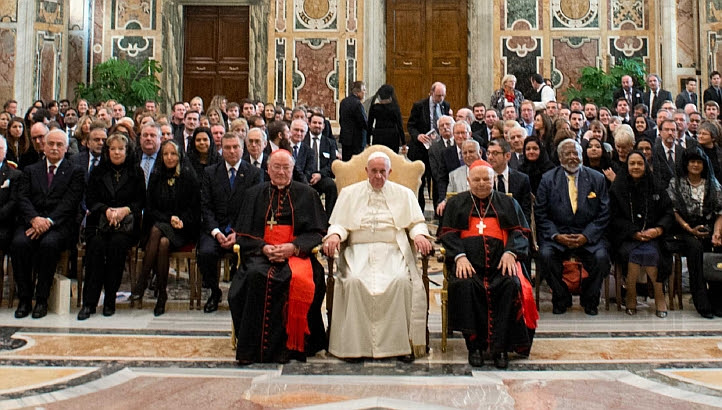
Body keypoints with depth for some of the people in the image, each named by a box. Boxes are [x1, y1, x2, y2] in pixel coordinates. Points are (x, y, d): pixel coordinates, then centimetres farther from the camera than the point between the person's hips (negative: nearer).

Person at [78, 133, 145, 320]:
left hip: (126, 223, -1)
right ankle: (89, 301, -27)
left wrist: (125, 210, -12)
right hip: (99, 222, 1)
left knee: (117, 243, -33)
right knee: (97, 245, -30)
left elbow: (141, 201, 7)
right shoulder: (97, 172, 17)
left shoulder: (136, 172, 13)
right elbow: (90, 200, 9)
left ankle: (110, 301, -24)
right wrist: (106, 210, -11)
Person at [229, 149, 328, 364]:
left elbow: (317, 232, 7)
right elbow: (243, 234, 12)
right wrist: (263, 247, -8)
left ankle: (290, 345, -22)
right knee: (256, 276, -33)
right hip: (261, 254, 1)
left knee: (298, 279, -34)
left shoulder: (306, 194, 12)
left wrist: (293, 247, -11)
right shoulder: (254, 194, 17)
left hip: (296, 254, -1)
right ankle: (253, 347, -25)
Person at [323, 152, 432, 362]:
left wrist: (419, 234, -10)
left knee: (402, 280, -31)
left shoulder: (403, 194, 18)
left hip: (392, 251, 0)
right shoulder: (350, 193, 18)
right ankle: (356, 343, -21)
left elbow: (417, 222, 13)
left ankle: (400, 343, -23)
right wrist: (334, 235, -12)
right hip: (359, 251, 0)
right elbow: (339, 224, 11)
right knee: (354, 281, -31)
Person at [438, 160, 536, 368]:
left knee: (512, 284, -32)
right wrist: (459, 256, -12)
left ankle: (500, 347, -24)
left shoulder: (508, 204, 23)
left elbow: (519, 233, 13)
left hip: (500, 259, 1)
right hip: (468, 259, -1)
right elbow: (448, 234, 8)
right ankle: (475, 345, -23)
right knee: (464, 284, -34)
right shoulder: (456, 203, 21)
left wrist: (510, 252, -9)